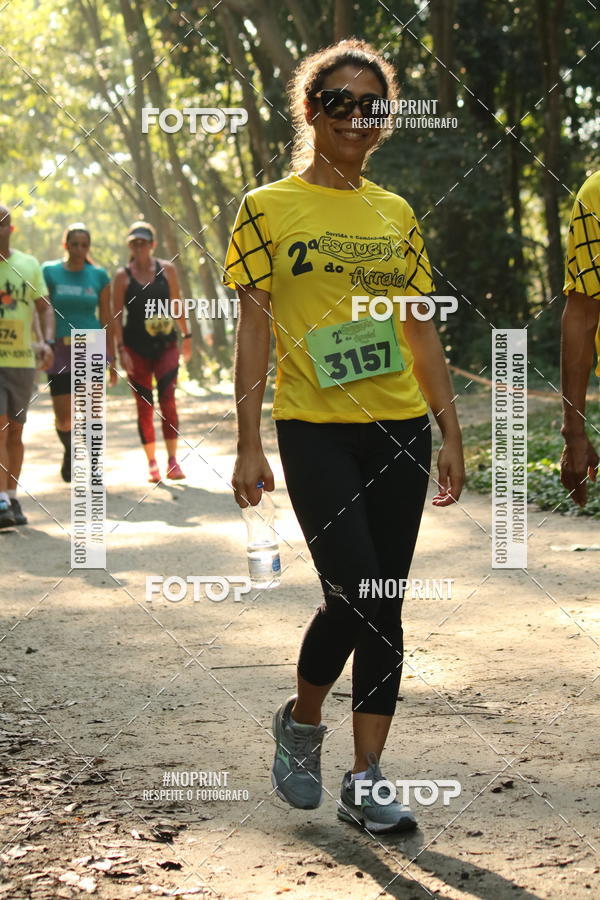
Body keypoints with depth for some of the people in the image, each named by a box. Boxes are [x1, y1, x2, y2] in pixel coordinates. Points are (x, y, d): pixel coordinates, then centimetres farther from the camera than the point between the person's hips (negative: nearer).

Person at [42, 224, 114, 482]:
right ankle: (69, 451, 30)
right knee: (63, 416, 0)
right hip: (60, 348, 0)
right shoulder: (49, 272, 1)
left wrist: (112, 358, 7)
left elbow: (105, 317, 8)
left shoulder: (99, 275, 5)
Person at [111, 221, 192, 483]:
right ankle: (152, 463, 12)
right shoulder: (123, 276, -1)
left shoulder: (167, 270, 4)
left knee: (168, 400, -12)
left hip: (165, 345, 1)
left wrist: (186, 336, 13)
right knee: (144, 406, 3)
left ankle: (172, 461, -7)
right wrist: (121, 350, -10)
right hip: (136, 349, -1)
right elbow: (116, 316, -2)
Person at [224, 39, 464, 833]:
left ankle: (366, 781, 13)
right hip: (316, 432, -4)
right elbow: (254, 328, -3)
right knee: (353, 594, -14)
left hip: (399, 434, 4)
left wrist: (451, 433, 10)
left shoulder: (396, 215, 11)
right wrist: (249, 445, -9)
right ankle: (301, 722, 16)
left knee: (385, 606, 4)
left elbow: (422, 330, 14)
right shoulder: (270, 209, 0)